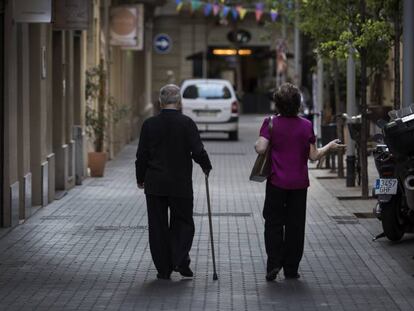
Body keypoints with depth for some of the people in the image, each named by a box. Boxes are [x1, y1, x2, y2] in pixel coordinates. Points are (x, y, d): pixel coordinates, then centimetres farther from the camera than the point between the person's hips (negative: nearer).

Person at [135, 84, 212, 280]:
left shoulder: (149, 124, -1)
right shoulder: (187, 124, -8)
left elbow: (142, 155, 2)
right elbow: (198, 151, -10)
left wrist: (140, 179, 15)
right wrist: (207, 168, 10)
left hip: (155, 185, 2)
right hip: (181, 185, -2)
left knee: (158, 227, 7)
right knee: (183, 223, 11)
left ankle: (164, 268, 7)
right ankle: (180, 260, -7)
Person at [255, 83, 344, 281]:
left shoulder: (271, 123, -7)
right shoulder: (306, 125, -3)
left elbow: (261, 148, -17)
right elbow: (314, 155, 0)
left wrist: (256, 144, 6)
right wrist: (330, 147, 17)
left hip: (277, 182, -1)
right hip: (299, 183, 1)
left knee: (274, 223, 7)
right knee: (295, 225, 8)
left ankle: (274, 263, -7)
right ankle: (291, 269, 11)